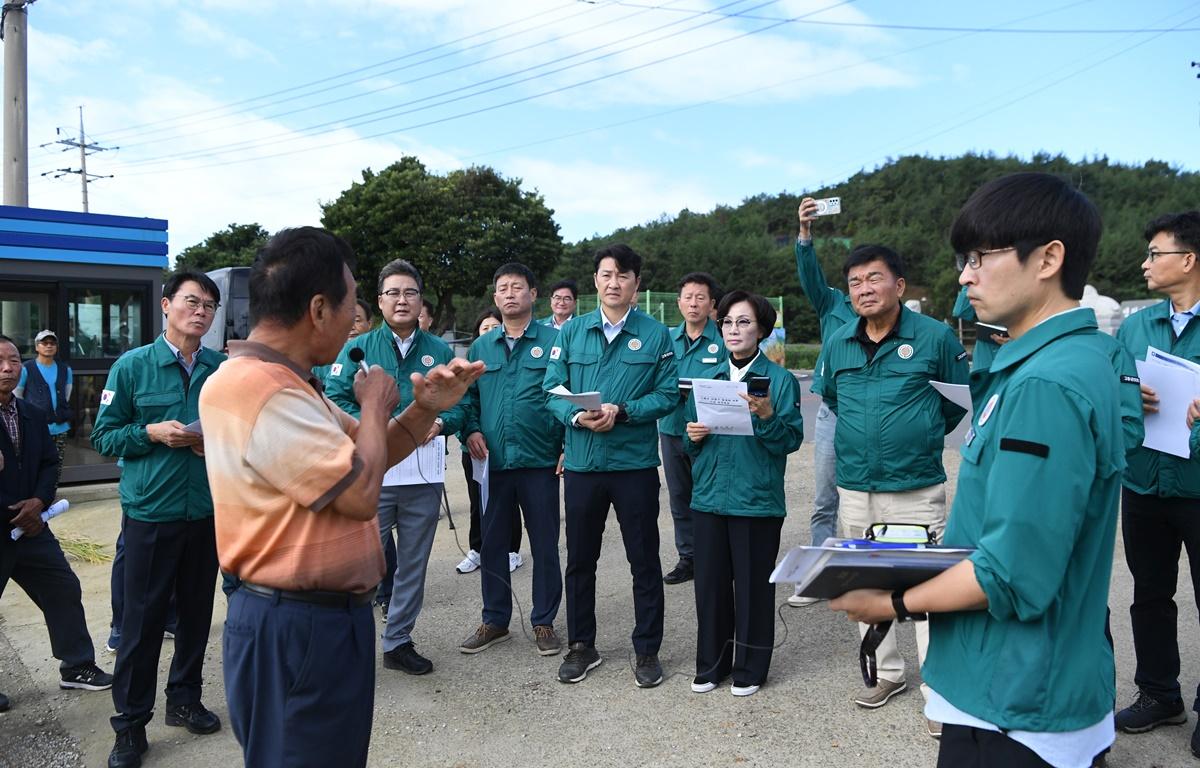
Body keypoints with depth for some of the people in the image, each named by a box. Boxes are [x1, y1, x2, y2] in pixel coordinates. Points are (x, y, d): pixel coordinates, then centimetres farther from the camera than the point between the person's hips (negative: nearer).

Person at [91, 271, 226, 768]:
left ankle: (184, 700, 31)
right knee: (142, 620, 3)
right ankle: (130, 724, 17)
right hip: (150, 512, -3)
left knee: (197, 612, 13)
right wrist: (152, 433, -17)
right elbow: (103, 436, -1)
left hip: (208, 510, 3)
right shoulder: (132, 366, -3)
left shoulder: (223, 369, 3)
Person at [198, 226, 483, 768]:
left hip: (326, 617, 10)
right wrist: (375, 404, -9)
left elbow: (361, 458, 16)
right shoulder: (260, 389, -24)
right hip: (294, 628, -10)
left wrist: (424, 407, 0)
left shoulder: (286, 384, 10)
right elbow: (360, 492, -25)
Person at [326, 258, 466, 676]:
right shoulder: (358, 349, 3)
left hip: (424, 477, 3)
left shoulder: (440, 352, 9)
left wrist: (438, 423, -11)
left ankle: (398, 642, 29)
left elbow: (460, 403, 10)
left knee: (413, 564, 13)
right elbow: (335, 400, -3)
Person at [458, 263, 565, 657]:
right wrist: (471, 430, -2)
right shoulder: (481, 347, 11)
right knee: (492, 544, 12)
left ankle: (544, 622, 23)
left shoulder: (554, 341, -2)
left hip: (540, 461, -3)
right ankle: (494, 620, 28)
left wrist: (569, 443, -11)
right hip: (493, 462, 4)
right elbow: (468, 396, 15)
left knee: (545, 546, 8)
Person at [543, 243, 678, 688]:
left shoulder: (655, 334, 0)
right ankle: (581, 646, 30)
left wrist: (621, 411, -18)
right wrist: (577, 416, -17)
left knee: (644, 560, 7)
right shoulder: (571, 332, 6)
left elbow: (667, 394, -5)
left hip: (635, 463, -2)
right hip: (581, 463, 2)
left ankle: (647, 650, 24)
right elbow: (552, 389, 2)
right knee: (580, 560, 13)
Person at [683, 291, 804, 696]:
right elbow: (690, 444, 15)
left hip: (757, 499, -4)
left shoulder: (780, 379, -3)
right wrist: (692, 436, -7)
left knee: (752, 584, 6)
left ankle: (750, 668, 23)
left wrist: (767, 416, -26)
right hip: (709, 496, 4)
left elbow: (792, 440, -9)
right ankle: (711, 663, 27)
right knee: (710, 582, 11)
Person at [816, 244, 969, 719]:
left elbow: (958, 401, 4)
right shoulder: (838, 344, 4)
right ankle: (887, 673, 33)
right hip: (854, 489, 5)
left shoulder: (935, 337, -9)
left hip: (917, 490, -5)